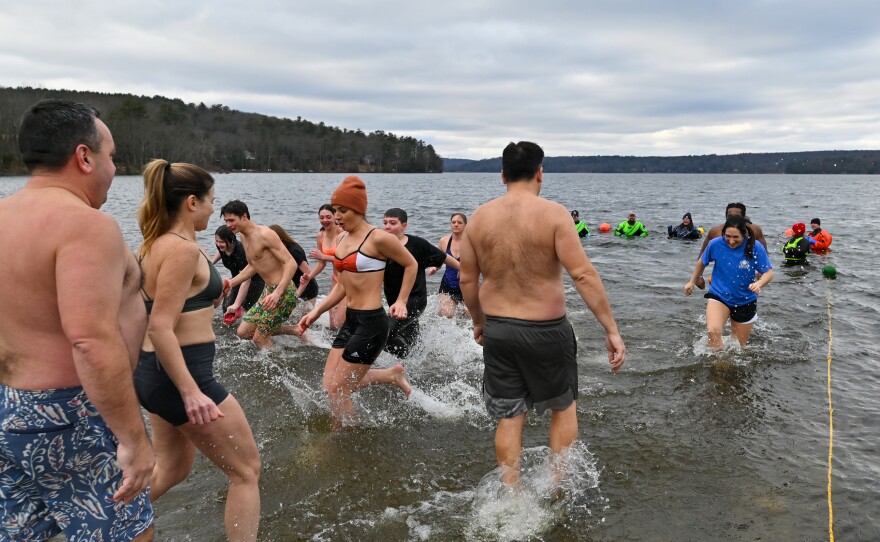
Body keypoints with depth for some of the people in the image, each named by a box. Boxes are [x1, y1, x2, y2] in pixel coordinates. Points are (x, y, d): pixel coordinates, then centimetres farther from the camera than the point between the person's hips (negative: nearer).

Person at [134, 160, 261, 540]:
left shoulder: (152, 245, 10)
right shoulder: (182, 248, -19)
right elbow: (160, 328, -25)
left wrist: (208, 300, 15)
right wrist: (191, 392, -27)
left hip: (152, 372, 10)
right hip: (180, 374, -10)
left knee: (171, 470, 26)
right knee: (246, 470, 5)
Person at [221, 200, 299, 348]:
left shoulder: (265, 234, -18)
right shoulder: (244, 237, 11)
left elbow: (291, 263, -23)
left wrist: (277, 293, -34)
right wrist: (231, 283, 15)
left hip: (284, 292, -10)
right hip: (268, 290, 10)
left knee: (259, 339, -5)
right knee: (243, 332, 12)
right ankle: (295, 331, 17)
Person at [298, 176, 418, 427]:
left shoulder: (378, 238, -13)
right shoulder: (342, 240, 10)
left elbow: (411, 265, -1)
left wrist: (401, 301, -7)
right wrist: (316, 312, 8)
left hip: (371, 323, -9)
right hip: (350, 321, 9)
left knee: (337, 390, -3)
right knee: (331, 384, 11)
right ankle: (392, 375, 26)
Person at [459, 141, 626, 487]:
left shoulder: (479, 217, 0)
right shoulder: (553, 213, -12)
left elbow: (467, 280, 6)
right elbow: (584, 275, -18)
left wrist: (478, 322, 21)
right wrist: (611, 330, -14)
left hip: (497, 329, 3)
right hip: (545, 330, -3)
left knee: (509, 417, 15)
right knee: (564, 408, 20)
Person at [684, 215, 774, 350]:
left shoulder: (755, 248, -17)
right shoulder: (716, 244, -15)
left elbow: (768, 272, -13)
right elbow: (702, 262, 5)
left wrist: (759, 283, -36)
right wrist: (692, 281, 17)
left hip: (745, 301, 1)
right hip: (719, 295, -1)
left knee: (739, 345, 15)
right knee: (713, 330, -30)